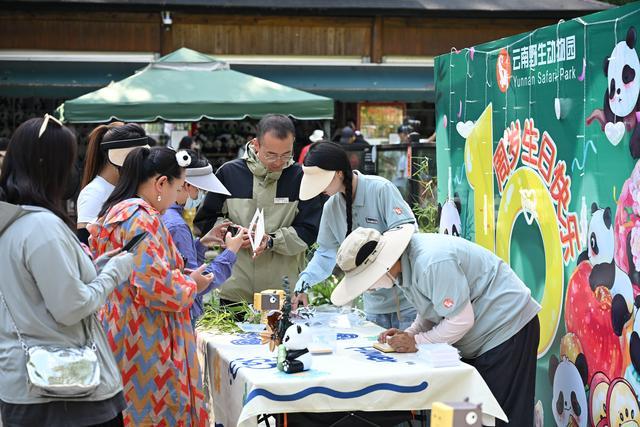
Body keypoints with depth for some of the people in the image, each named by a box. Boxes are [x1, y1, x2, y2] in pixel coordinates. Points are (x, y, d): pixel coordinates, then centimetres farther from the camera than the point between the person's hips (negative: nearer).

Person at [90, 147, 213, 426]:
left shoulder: (114, 213, 13)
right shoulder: (142, 218, -18)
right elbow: (155, 285, -25)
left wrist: (178, 275, 15)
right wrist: (191, 285, -8)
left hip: (119, 336, 10)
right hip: (147, 345, -10)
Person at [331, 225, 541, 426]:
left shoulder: (432, 263, -31)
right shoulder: (404, 263, 0)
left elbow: (461, 320, -26)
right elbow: (431, 308, 13)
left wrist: (417, 341, -18)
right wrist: (409, 334, -4)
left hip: (507, 326, -10)